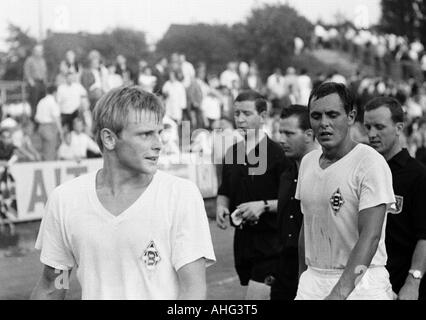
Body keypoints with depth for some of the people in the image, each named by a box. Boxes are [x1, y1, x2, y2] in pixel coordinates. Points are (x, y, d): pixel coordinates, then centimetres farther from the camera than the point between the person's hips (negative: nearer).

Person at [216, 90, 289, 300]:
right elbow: (224, 192, 21)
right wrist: (221, 206, 1)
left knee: (255, 296, -13)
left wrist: (264, 205, -21)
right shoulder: (232, 153, 9)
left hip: (269, 241, -7)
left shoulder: (277, 153, -10)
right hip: (243, 238, 7)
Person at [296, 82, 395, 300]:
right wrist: (303, 278, 14)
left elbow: (370, 236, -19)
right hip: (312, 281, 5)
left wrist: (339, 293, -27)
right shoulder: (307, 162, 10)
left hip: (360, 282, -5)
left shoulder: (371, 163, -12)